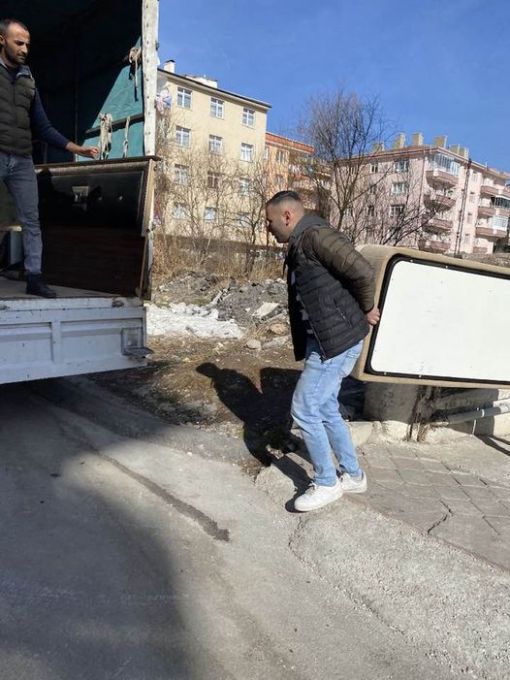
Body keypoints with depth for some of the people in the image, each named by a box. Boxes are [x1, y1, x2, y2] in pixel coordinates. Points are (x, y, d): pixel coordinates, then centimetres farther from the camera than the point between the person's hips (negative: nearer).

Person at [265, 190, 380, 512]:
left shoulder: (316, 235, -16)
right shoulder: (300, 246, 15)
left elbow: (363, 271, -23)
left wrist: (366, 310, -8)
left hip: (337, 341, -10)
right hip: (322, 341, 10)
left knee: (304, 410, -3)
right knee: (326, 410, 16)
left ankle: (326, 483, 15)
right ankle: (353, 475, 32)